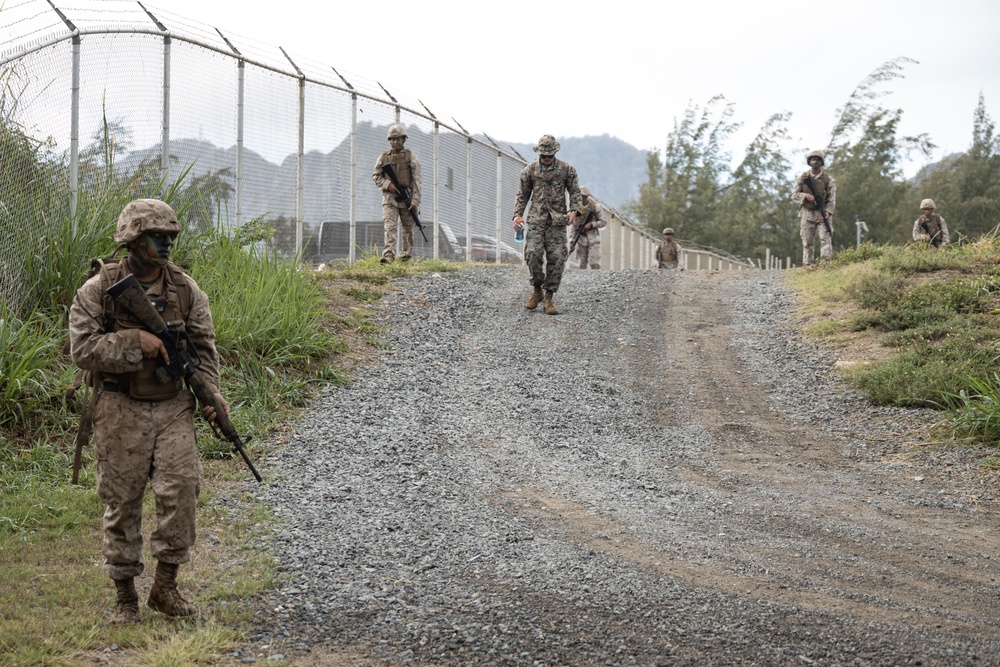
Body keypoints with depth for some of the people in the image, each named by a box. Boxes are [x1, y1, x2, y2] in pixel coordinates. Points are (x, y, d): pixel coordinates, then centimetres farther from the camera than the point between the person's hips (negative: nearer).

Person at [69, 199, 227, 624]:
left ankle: (166, 585, 4)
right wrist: (134, 342, -18)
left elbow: (203, 347, 10)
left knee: (181, 489, -10)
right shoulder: (99, 289, -4)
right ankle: (125, 596, 13)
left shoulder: (185, 289, 7)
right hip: (121, 409, -2)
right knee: (122, 501, 2)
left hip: (173, 406, 3)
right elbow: (82, 348, -11)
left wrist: (210, 394, -4)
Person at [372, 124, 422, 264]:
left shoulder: (411, 157, 2)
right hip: (389, 198, 1)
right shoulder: (384, 157, 9)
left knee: (408, 229, 5)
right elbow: (375, 176, 10)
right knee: (390, 226, -13)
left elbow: (416, 181, -2)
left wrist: (415, 202, -11)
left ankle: (406, 257, 15)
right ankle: (388, 255, -23)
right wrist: (388, 184, -10)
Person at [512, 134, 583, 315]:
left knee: (556, 258, -5)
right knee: (533, 254, -14)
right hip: (536, 220, 0)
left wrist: (574, 211, -12)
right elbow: (522, 196, 12)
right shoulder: (529, 171, 7)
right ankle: (537, 292, 6)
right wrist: (517, 215, -1)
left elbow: (576, 193, 6)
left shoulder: (567, 170, 5)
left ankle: (549, 298, 4)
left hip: (557, 221, 0)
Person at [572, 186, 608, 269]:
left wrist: (591, 224, -17)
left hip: (593, 238, -4)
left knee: (594, 264, -12)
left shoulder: (595, 207, -6)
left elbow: (604, 222, -3)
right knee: (582, 265, 4)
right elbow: (574, 226, 9)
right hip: (581, 239, 4)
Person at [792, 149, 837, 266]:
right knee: (807, 242, 1)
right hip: (807, 213, 1)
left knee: (826, 238, -13)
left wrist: (828, 212, -19)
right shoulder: (802, 178, 5)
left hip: (823, 213, -1)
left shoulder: (828, 179, 2)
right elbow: (794, 195, 3)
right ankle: (807, 265, 5)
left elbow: (832, 199, -3)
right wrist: (806, 196, -16)